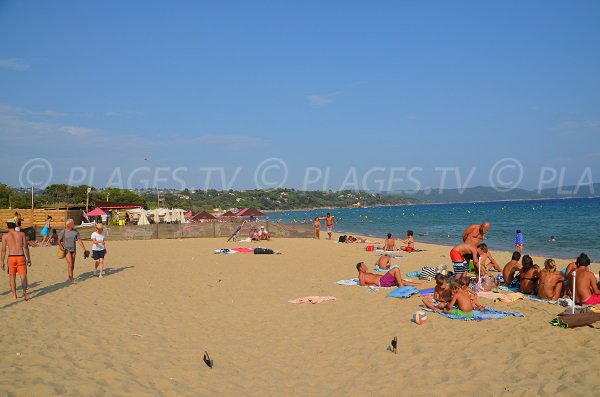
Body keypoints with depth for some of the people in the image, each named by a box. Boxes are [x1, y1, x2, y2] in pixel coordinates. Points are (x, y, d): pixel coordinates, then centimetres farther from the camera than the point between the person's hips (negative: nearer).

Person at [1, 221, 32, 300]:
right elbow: (26, 247, 4)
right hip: (21, 257, 0)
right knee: (23, 277, 0)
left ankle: (14, 295, 16)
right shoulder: (21, 234, 6)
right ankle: (25, 292, -21)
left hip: (11, 258, 0)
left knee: (12, 277, 15)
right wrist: (29, 259, 11)